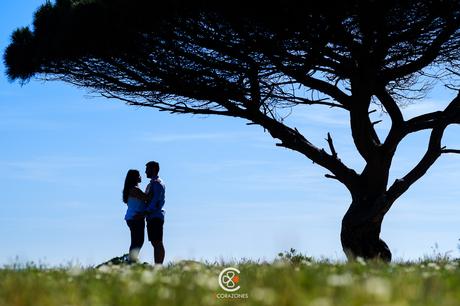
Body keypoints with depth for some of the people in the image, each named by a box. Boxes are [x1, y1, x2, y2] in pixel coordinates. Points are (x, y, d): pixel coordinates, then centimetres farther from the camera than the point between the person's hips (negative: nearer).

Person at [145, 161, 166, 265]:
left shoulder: (157, 183, -9)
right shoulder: (151, 184, 22)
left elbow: (155, 201, -18)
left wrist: (144, 213, -22)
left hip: (155, 217, -10)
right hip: (152, 217, 10)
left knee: (158, 243, -11)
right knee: (155, 243, 8)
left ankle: (159, 266, -13)